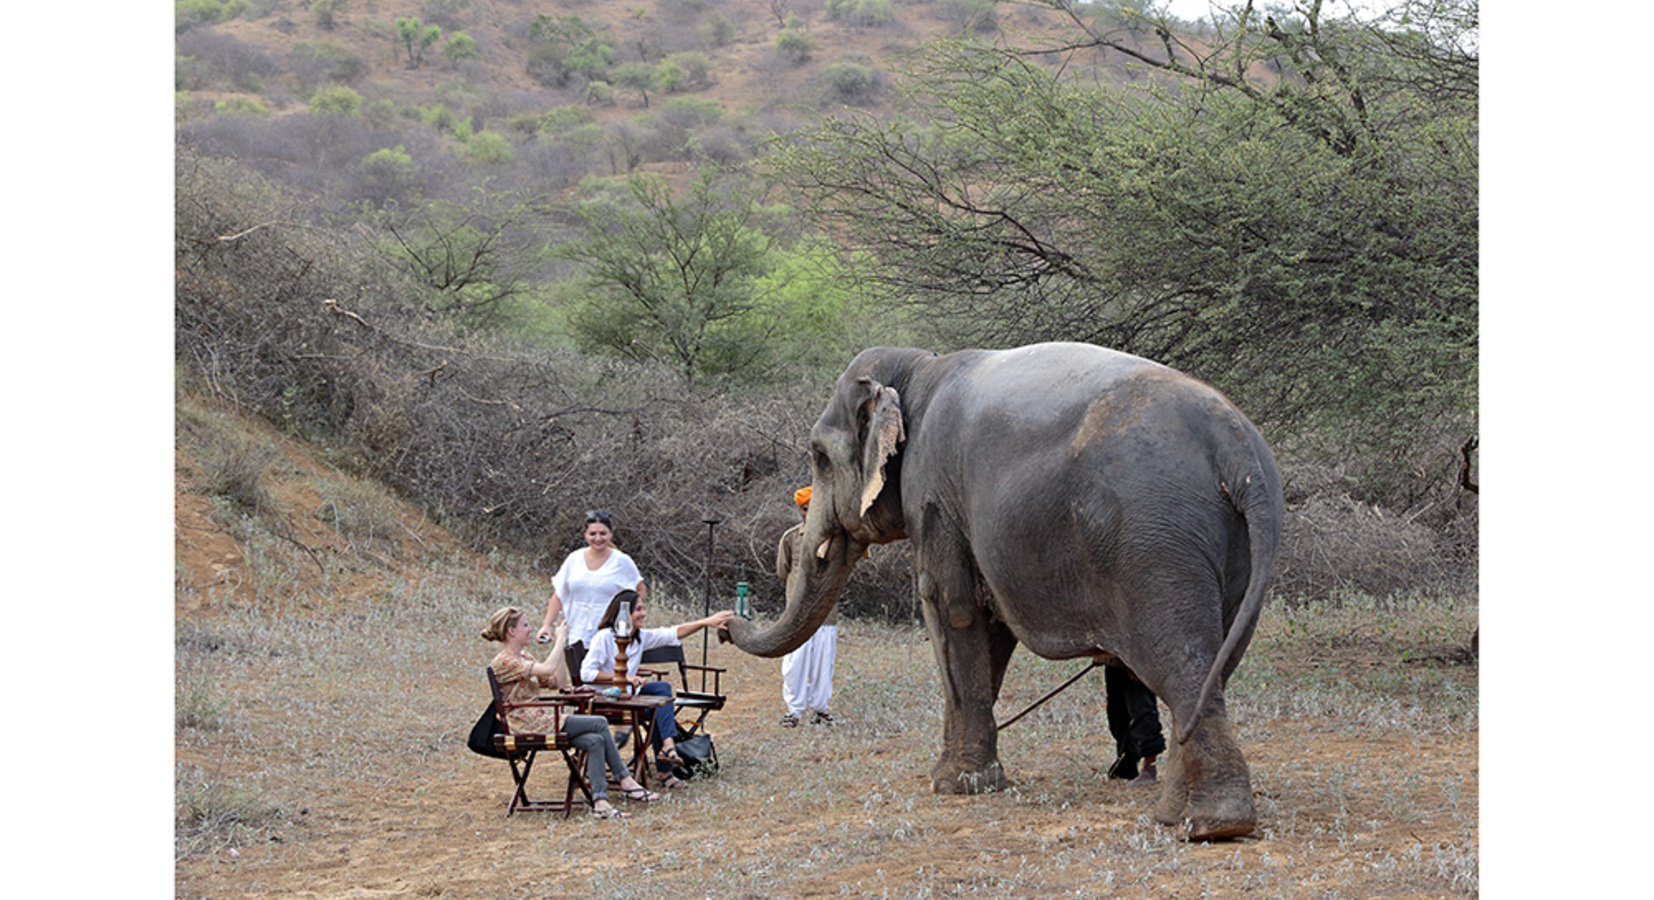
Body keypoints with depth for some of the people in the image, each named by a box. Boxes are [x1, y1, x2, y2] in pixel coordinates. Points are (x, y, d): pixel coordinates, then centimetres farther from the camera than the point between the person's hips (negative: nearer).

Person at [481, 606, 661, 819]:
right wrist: (561, 639, -14)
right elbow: (548, 669, -26)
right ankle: (626, 781, -8)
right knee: (600, 723, -13)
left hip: (544, 720, 9)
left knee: (595, 741, -12)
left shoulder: (524, 657, 18)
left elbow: (559, 682, 15)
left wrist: (561, 644, 9)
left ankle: (600, 801, -18)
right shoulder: (504, 662, -12)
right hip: (530, 726, -9)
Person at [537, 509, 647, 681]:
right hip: (578, 639, 3)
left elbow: (640, 592, 10)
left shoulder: (622, 561, 1)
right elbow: (559, 596, 12)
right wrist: (546, 625, 3)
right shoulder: (574, 559, 8)